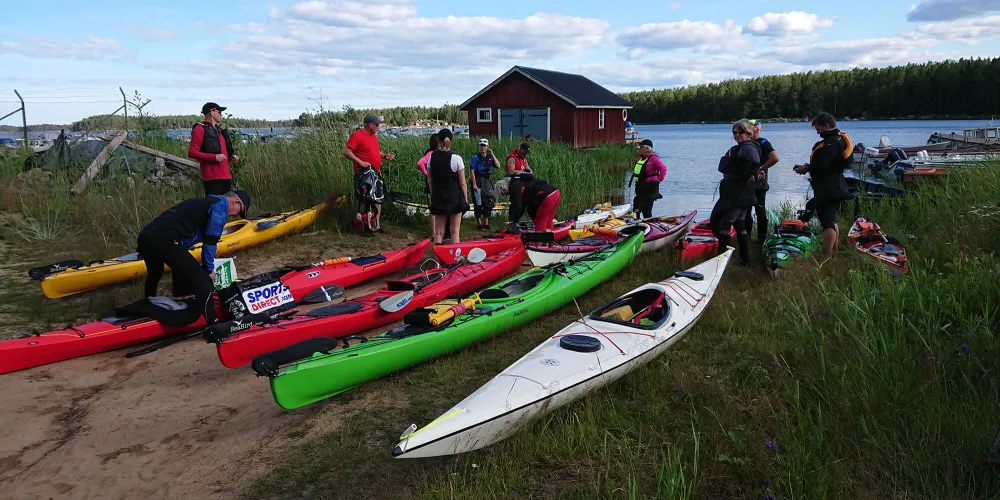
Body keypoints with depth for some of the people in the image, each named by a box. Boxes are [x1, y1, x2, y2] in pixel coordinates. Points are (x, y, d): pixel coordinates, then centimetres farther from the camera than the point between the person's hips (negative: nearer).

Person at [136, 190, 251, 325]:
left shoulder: (204, 202, 31)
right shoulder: (221, 204, 3)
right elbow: (210, 241, -1)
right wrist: (209, 269, 10)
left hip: (145, 235, 10)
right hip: (165, 240, -10)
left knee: (154, 275, 36)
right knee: (202, 280, -7)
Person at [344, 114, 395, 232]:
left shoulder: (373, 136, 14)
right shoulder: (357, 135, -12)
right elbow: (346, 152, -17)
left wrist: (385, 156, 7)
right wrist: (360, 162, -24)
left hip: (376, 174, 9)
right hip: (364, 174, -9)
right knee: (364, 200, -6)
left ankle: (377, 223, 24)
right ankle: (366, 225, 0)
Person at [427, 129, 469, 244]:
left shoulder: (431, 157, -2)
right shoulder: (456, 159, -12)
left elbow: (430, 180, 4)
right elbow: (462, 183, -8)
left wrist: (433, 195, 15)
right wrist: (465, 199, 3)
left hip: (438, 197, 3)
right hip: (455, 197, -3)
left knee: (438, 232, 8)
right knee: (454, 231, 3)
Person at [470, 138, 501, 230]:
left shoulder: (490, 157, 9)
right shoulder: (475, 157, -4)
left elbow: (498, 166, -3)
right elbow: (472, 171, -9)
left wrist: (492, 154, -6)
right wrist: (474, 184, -16)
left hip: (488, 180, 5)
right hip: (479, 181, -5)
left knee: (488, 202, 10)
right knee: (479, 203, 0)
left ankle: (486, 224, 20)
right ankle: (479, 224, 7)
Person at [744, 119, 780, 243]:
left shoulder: (763, 143, -10)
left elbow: (775, 158, -24)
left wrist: (761, 169, -20)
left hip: (758, 183, -8)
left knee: (760, 211, -1)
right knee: (746, 211, 12)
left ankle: (762, 238, 5)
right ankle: (746, 236, 20)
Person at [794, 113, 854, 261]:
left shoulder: (830, 142, -18)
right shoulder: (840, 139, 15)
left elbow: (822, 165, -25)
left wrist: (806, 168, -9)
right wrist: (809, 166, 8)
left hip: (827, 189, -11)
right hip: (835, 187, 11)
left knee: (827, 222, -11)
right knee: (832, 220, 17)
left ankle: (827, 258, -11)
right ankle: (833, 254, 25)